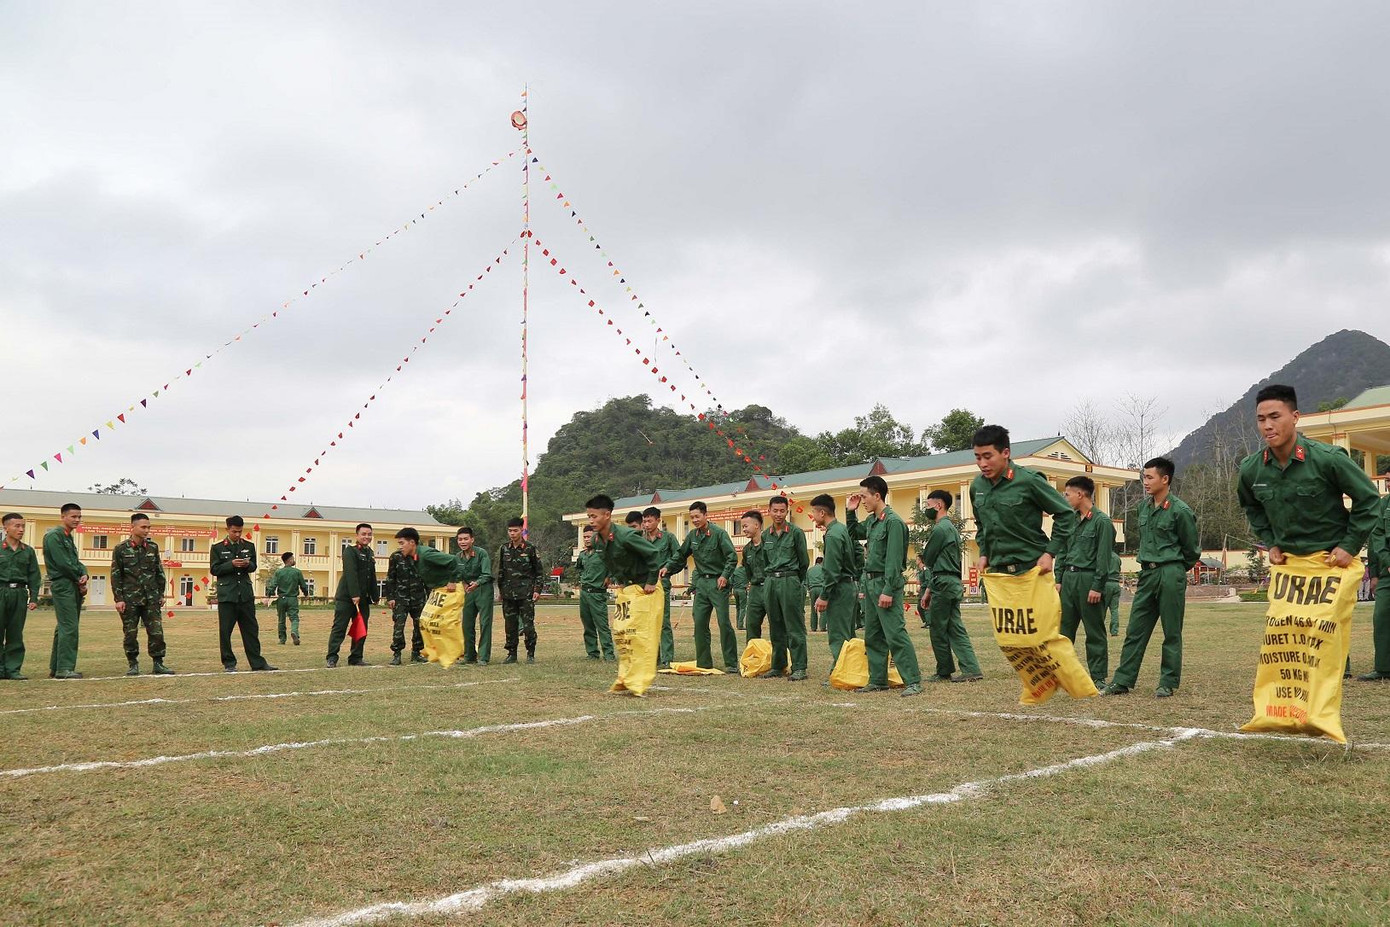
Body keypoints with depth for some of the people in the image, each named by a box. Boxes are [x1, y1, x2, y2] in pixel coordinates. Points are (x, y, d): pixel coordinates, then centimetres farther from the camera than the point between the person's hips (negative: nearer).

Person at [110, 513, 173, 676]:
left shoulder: (153, 547, 7)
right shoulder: (121, 549, -2)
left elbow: (159, 572, 12)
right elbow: (115, 576, -2)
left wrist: (161, 594, 10)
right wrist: (118, 599, -7)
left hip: (151, 599, 2)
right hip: (129, 600, -2)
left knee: (156, 632, -2)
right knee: (130, 634, 4)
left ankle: (158, 664, 6)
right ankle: (133, 664, 16)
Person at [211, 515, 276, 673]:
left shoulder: (249, 546, 11)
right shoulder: (217, 548, 1)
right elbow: (214, 569, -2)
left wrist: (248, 564, -7)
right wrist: (231, 564, -16)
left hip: (246, 594, 3)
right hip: (227, 594, -3)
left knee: (251, 629, 5)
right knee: (225, 630, 0)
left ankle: (257, 663, 9)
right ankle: (229, 663, 11)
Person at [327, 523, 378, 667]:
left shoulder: (370, 553, 16)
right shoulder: (350, 550, -9)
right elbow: (350, 573, -19)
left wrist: (374, 596, 16)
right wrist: (354, 594, -26)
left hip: (363, 598, 8)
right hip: (346, 596, -8)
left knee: (361, 629, 7)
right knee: (339, 628, -4)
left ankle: (356, 658, 14)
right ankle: (331, 658, 0)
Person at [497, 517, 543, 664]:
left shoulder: (530, 548, -2)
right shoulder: (504, 549, 9)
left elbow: (539, 571, 1)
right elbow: (500, 571, 17)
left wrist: (537, 590, -5)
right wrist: (501, 590, 14)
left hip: (526, 594, -4)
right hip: (508, 594, 4)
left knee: (528, 625, -5)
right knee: (510, 626, 7)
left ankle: (531, 654, 5)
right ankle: (512, 654, 16)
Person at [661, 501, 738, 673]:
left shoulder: (719, 533, -8)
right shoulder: (692, 536, 10)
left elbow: (732, 557, -10)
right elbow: (680, 554, 22)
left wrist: (725, 575, -18)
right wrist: (667, 567, 10)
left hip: (718, 583, -6)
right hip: (701, 583, 6)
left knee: (724, 622, -7)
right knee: (699, 622, 3)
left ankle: (731, 663, -1)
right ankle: (704, 663, 11)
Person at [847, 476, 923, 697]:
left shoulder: (893, 522, -15)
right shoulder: (871, 521, 12)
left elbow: (894, 560, -20)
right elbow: (853, 533, 33)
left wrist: (888, 591, -23)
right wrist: (850, 512, 16)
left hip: (886, 583, -10)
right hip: (870, 582, 10)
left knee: (895, 634, -11)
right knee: (872, 636, 13)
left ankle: (913, 682, -8)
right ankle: (878, 681, 21)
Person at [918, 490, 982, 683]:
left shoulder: (940, 529, -13)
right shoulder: (951, 527, 19)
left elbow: (927, 559, -9)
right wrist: (928, 590, 22)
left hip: (944, 584, -9)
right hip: (954, 582, 9)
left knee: (938, 629, 0)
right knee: (955, 629, 7)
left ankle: (945, 672, 8)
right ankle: (971, 669, 3)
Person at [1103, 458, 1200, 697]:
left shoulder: (1180, 511, -10)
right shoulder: (1143, 507, 10)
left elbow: (1192, 550, 0)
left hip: (1170, 576, -6)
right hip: (1147, 574, 7)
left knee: (1171, 633, 3)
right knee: (1135, 630, 6)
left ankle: (1168, 683, 11)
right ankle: (1122, 680, 8)